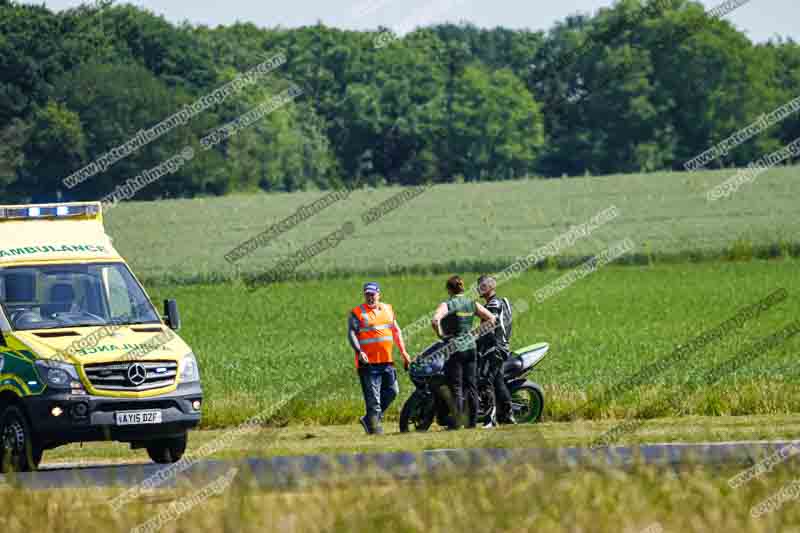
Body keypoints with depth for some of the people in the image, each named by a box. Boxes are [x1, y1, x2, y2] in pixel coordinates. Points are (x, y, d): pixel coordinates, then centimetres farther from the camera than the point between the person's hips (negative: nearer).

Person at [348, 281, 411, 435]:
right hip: (369, 362, -6)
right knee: (373, 397, -6)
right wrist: (359, 351, -25)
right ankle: (374, 427, 0)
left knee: (392, 391, 9)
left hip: (387, 361, 6)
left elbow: (396, 331, 22)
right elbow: (351, 333, -10)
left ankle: (369, 419, 19)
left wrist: (403, 352, 17)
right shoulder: (357, 313, -2)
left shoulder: (388, 309, 16)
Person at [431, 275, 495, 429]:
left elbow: (435, 320, -27)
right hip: (470, 347, 5)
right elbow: (491, 319, 5)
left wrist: (440, 334, -11)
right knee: (471, 385, 9)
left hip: (454, 348, -5)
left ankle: (457, 421, -4)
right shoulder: (472, 304, 5)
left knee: (456, 387, -2)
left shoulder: (447, 305, -11)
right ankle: (472, 420, 12)